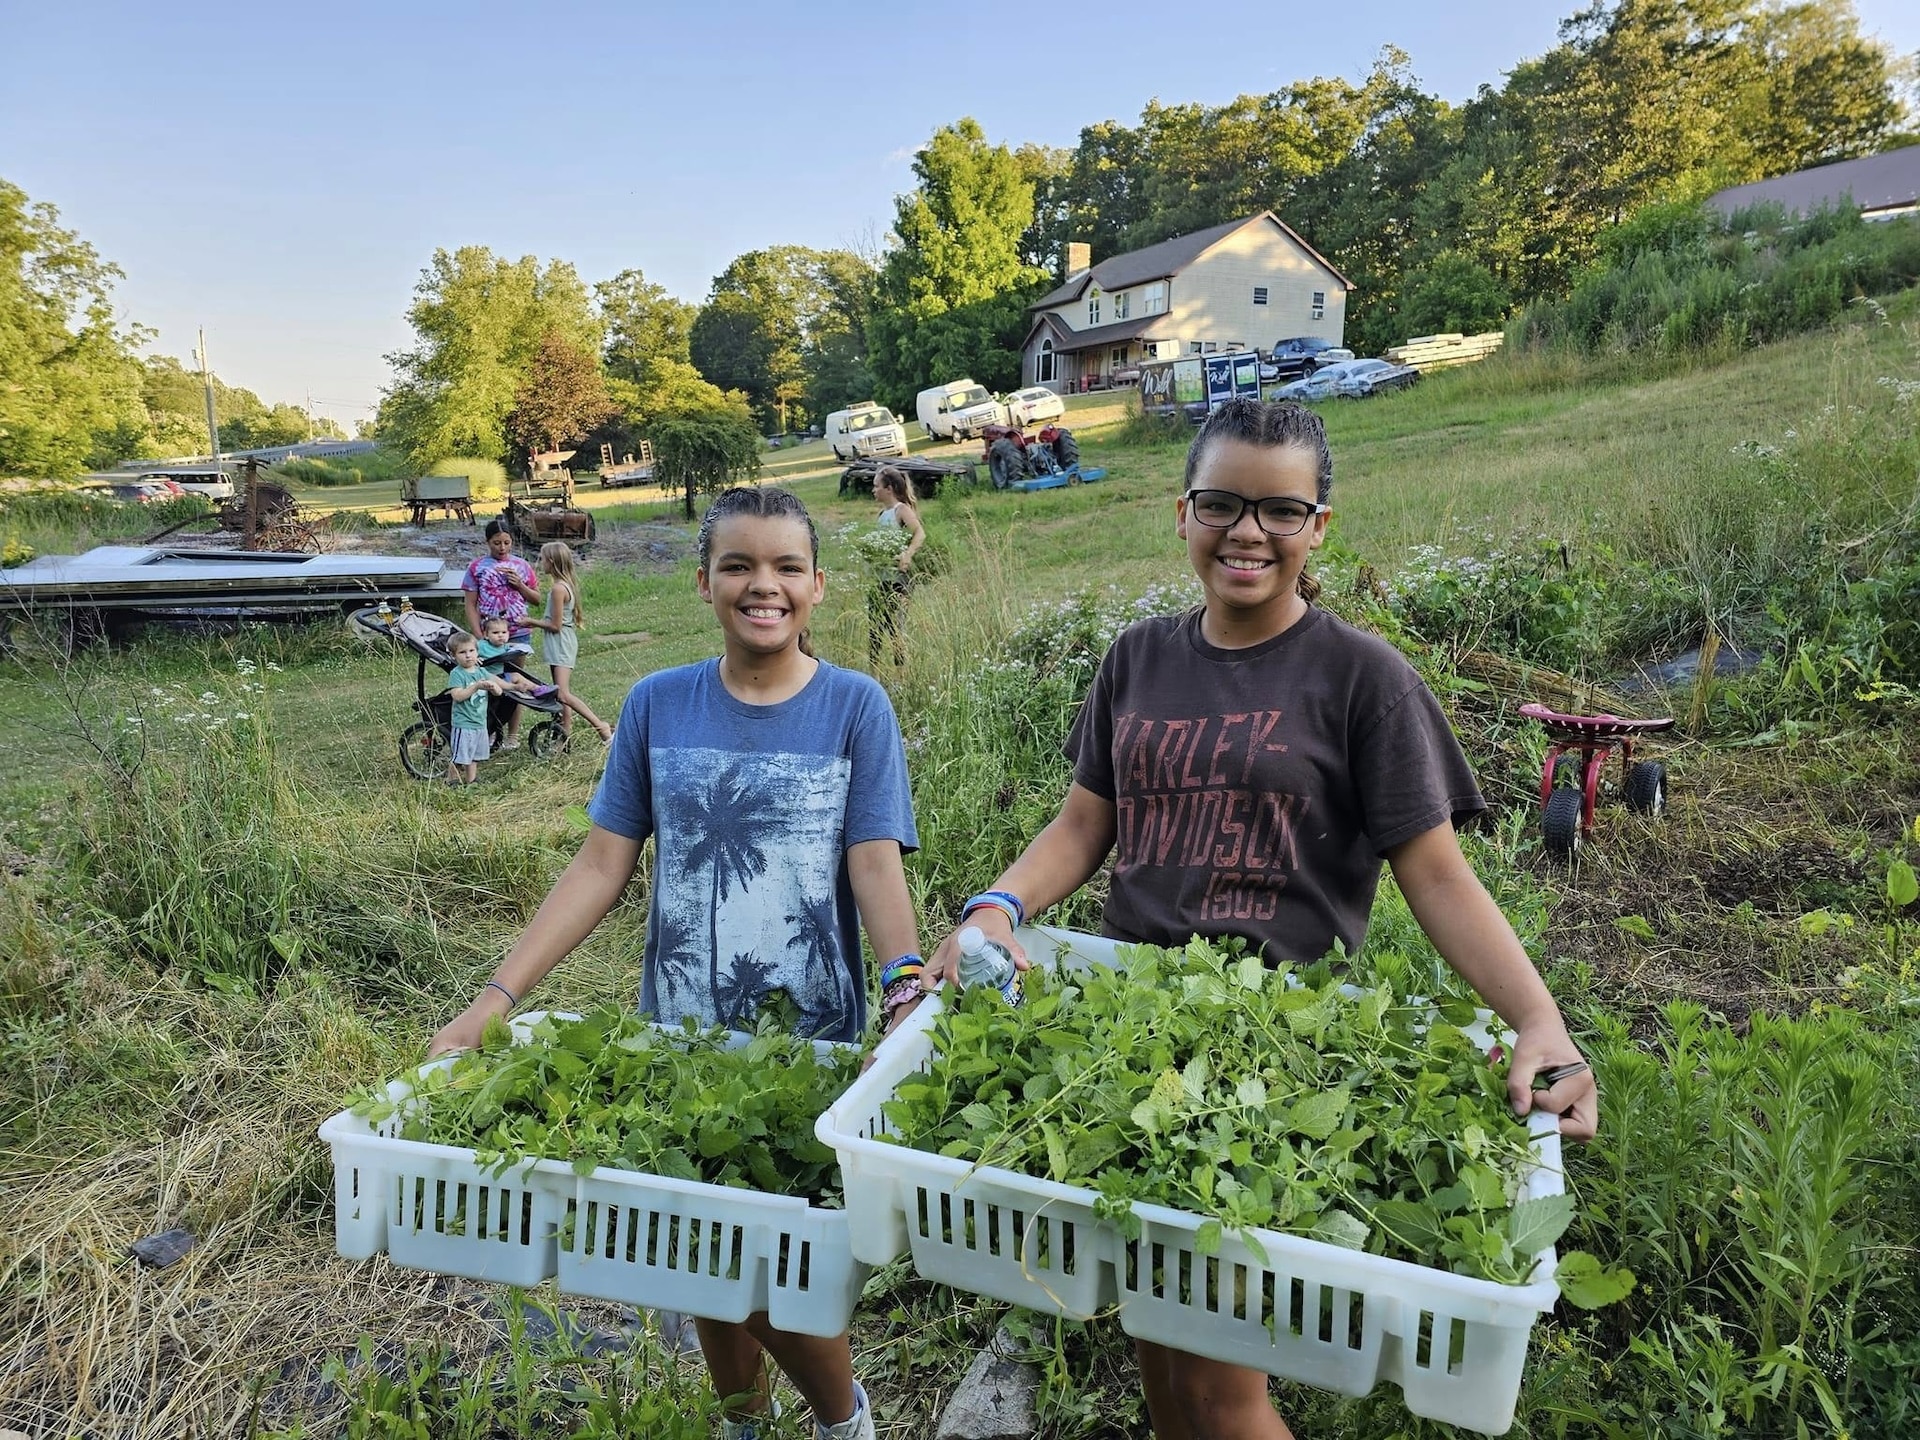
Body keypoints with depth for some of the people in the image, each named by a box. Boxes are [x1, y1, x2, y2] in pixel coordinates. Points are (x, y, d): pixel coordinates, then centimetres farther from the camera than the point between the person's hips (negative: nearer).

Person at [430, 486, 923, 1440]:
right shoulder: (657, 706, -1)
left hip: (812, 1048, -3)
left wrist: (909, 995, -29)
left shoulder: (854, 707, -6)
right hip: (679, 1043, 3)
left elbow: (875, 865, -13)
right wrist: (497, 997, -8)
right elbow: (600, 868, -1)